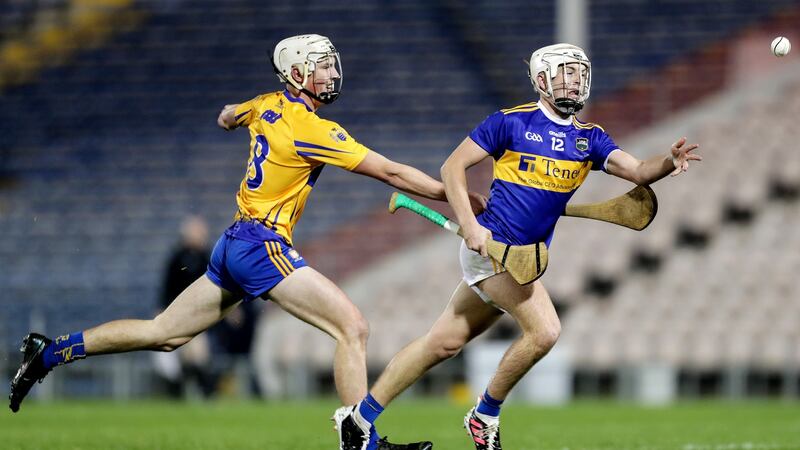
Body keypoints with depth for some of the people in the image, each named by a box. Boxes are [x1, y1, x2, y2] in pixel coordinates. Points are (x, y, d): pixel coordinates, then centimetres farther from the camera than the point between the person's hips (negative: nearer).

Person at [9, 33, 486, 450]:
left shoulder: (267, 106, 9)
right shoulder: (311, 129, -14)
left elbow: (226, 117, 33)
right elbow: (391, 172, -14)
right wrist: (459, 196, -10)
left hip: (234, 244, 9)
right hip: (263, 244, -9)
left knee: (163, 333, 18)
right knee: (353, 327, -14)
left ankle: (51, 352, 21)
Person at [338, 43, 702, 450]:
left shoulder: (588, 138, 10)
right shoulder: (512, 122, -6)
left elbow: (639, 172, 0)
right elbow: (453, 166, -4)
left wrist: (669, 162, -22)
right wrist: (470, 226, -15)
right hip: (491, 246, -6)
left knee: (443, 343, 8)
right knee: (544, 330, -19)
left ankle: (361, 417, 16)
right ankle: (485, 415, -2)